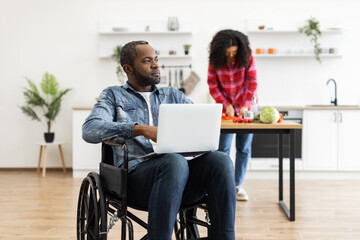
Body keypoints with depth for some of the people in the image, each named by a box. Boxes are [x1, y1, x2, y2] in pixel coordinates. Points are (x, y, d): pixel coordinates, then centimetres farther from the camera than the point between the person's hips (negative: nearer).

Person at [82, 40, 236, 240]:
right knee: (175, 161, -37)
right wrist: (140, 129, -19)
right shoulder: (113, 95, 15)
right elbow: (90, 130, -5)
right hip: (135, 173, -4)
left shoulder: (173, 95, 27)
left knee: (220, 160, -26)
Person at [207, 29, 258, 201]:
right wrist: (226, 104, -15)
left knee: (244, 147, 0)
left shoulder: (246, 58, -12)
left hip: (244, 106, 0)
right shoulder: (215, 61, -10)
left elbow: (252, 83, -11)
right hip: (225, 108, 0)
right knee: (223, 147, -5)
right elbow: (212, 86, -5)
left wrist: (246, 105, -20)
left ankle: (238, 185, 8)